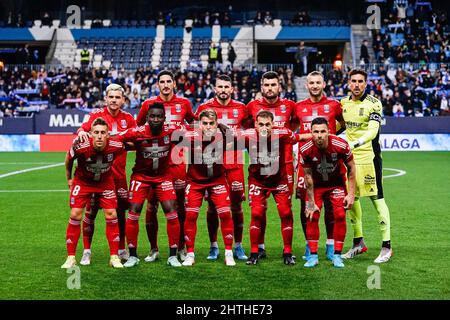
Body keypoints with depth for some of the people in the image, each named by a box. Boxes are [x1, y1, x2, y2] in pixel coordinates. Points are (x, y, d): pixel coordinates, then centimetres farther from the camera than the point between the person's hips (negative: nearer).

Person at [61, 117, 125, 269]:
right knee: (75, 215, -8)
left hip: (105, 182, 1)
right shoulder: (81, 147, -32)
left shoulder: (116, 146, -28)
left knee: (111, 215, -5)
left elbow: (129, 145, -2)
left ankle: (114, 257, 7)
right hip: (82, 181, -1)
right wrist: (69, 178, 5)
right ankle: (71, 257, 4)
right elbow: (68, 158, -8)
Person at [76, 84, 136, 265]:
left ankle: (121, 250, 23)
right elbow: (84, 128, -12)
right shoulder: (96, 114, -1)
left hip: (119, 172, 3)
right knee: (90, 211, -1)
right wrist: (82, 132, -33)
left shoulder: (128, 119, 8)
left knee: (120, 211, 8)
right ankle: (86, 252, 10)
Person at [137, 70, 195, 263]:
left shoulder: (183, 103, 6)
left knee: (180, 205, 5)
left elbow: (193, 123, 23)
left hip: (177, 160, 1)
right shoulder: (148, 104, 3)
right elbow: (138, 127, 16)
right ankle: (153, 249, 12)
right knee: (151, 206, 1)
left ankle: (181, 248, 18)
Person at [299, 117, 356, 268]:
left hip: (337, 183, 0)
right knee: (312, 217, -8)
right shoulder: (306, 150, -25)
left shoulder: (341, 145, -28)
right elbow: (308, 176, -13)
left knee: (340, 216, -9)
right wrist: (311, 203, -10)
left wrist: (351, 194, -12)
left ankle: (337, 255, 2)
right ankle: (313, 255, 3)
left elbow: (351, 168, -10)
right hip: (317, 185, 0)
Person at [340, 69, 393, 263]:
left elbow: (373, 131, -22)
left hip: (369, 156, -6)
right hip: (350, 157, 6)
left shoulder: (373, 103, -10)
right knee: (351, 198, 11)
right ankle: (358, 243, 25)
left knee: (376, 198, -5)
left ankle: (386, 246, 1)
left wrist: (356, 143, -36)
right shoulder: (344, 103, 8)